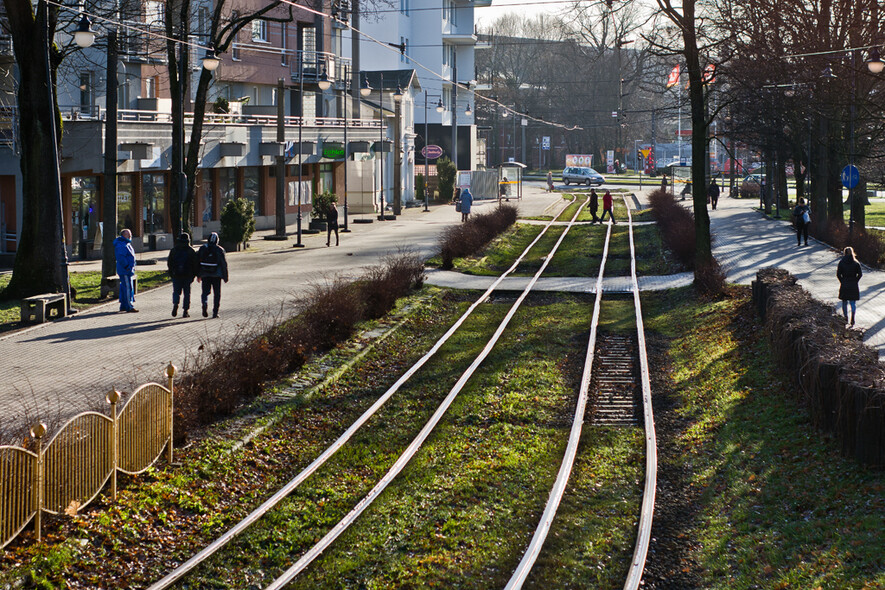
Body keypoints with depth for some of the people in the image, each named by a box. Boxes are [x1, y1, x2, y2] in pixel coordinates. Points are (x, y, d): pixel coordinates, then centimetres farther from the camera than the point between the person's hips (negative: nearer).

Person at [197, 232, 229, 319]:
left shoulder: (202, 248, 2)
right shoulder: (219, 250, -5)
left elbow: (198, 262, 5)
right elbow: (224, 263, -3)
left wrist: (198, 275, 12)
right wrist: (225, 276, 5)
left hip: (205, 275, 1)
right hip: (216, 275, -1)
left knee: (205, 292, 9)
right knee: (217, 293, 8)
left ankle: (205, 304, -21)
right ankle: (215, 312, 5)